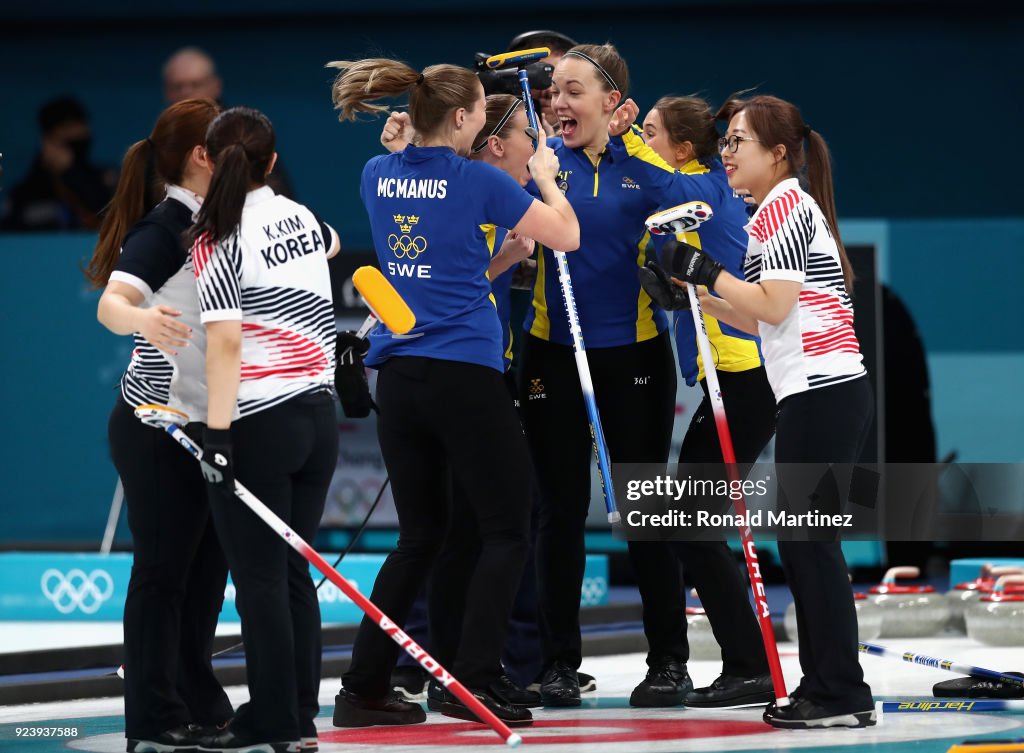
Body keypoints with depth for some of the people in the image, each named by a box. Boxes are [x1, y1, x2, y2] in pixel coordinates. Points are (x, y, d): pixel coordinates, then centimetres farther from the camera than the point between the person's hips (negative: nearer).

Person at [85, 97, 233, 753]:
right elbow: (111, 301, -28)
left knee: (207, 566, 13)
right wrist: (140, 320, -50)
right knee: (163, 569, -5)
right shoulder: (164, 226, -14)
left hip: (207, 423, 9)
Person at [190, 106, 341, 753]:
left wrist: (218, 432, -20)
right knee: (294, 571, 12)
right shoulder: (299, 216, 9)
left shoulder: (218, 241, -11)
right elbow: (331, 242, 35)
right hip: (318, 419, 7)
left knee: (259, 576, -1)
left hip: (257, 427, -7)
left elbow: (226, 342, -19)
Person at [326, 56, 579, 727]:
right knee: (507, 531, 3)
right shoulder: (477, 180, -8)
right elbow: (566, 236, 0)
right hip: (466, 373, -6)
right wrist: (545, 176, 16)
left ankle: (364, 688, 8)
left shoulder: (379, 176, 8)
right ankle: (472, 685, -7)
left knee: (420, 534, 14)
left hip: (398, 373, 6)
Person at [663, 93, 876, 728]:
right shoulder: (786, 208, 21)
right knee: (803, 543, 11)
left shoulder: (784, 206, -9)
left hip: (821, 393, -10)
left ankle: (842, 694, -8)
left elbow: (773, 306, -16)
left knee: (808, 540, -8)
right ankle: (826, 687, 13)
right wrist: (699, 298, 16)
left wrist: (707, 270, -8)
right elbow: (764, 318, 20)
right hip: (829, 394, 10)